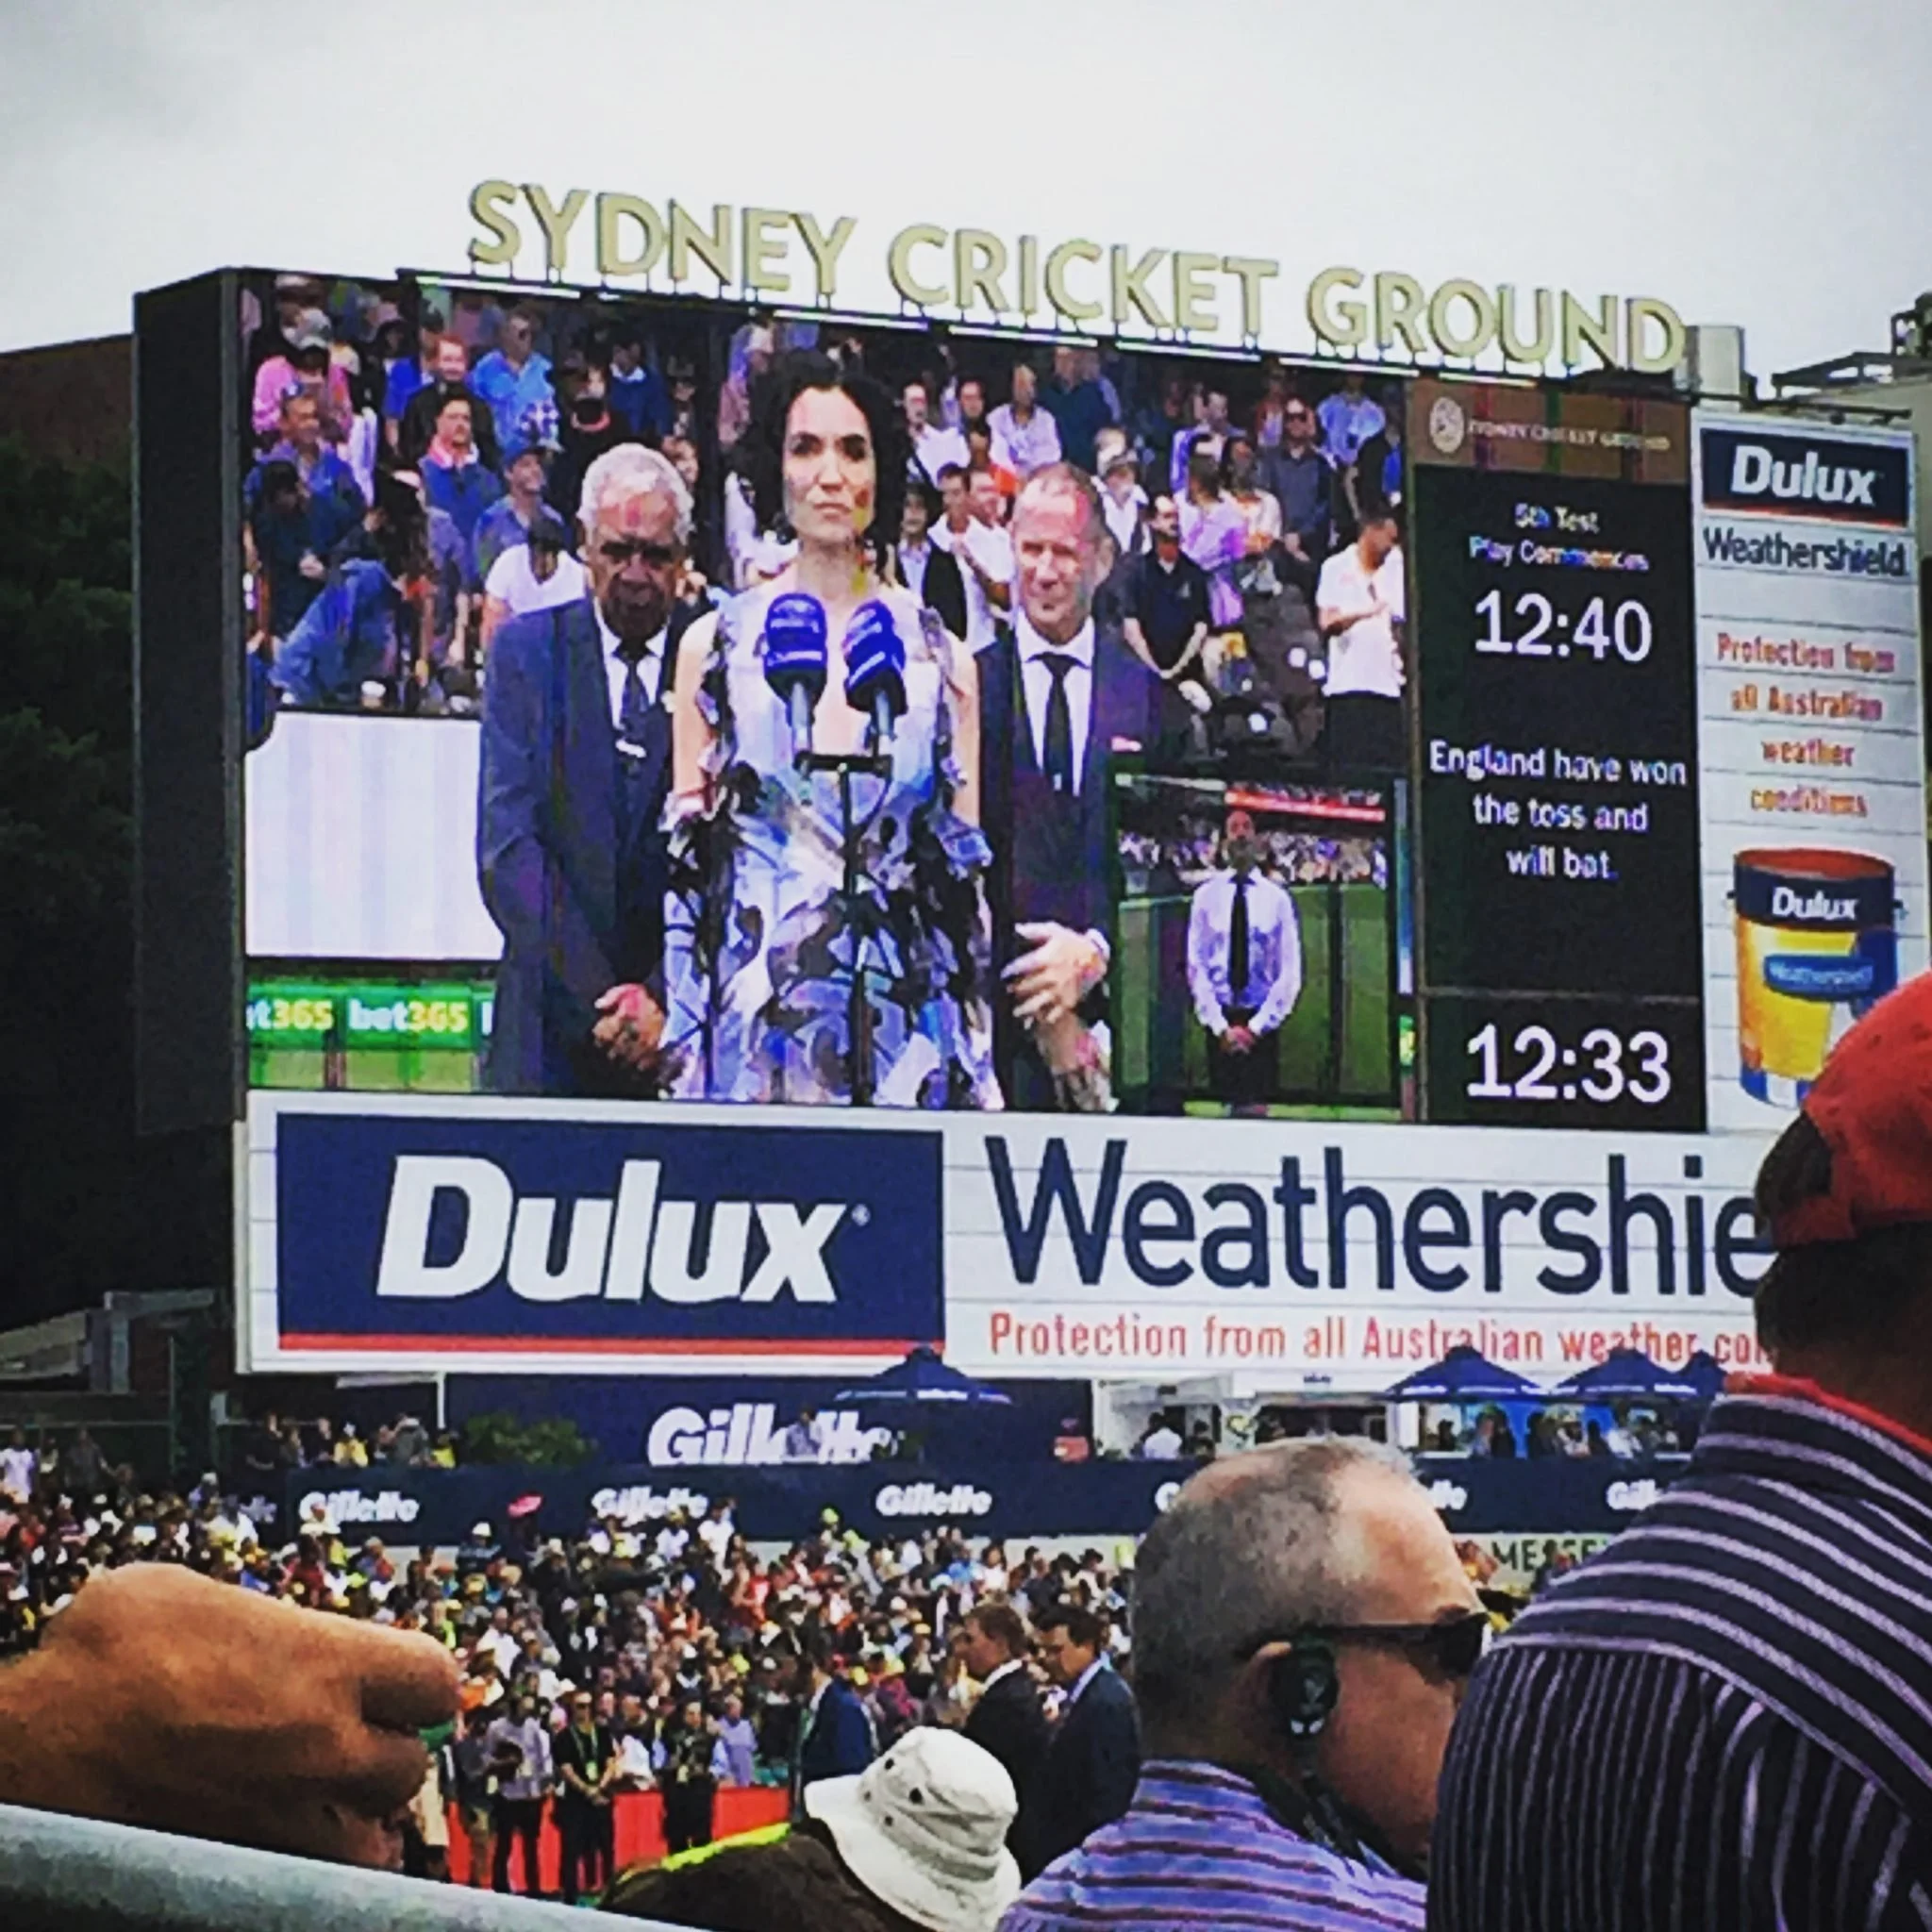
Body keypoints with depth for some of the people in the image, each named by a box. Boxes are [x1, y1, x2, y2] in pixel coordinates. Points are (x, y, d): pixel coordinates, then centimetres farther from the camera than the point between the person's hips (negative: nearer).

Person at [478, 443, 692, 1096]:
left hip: (688, 1018, -1)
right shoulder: (525, 650, 6)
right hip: (556, 1013, 1)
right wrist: (599, 998, -11)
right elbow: (508, 846, -2)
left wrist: (666, 998, -13)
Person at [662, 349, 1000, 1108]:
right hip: (758, 1020, -1)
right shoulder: (717, 644, 7)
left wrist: (978, 1063, 6)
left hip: (904, 1024, 1)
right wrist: (683, 1049, 0)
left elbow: (968, 871, 11)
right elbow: (687, 868, 7)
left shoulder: (939, 659, 9)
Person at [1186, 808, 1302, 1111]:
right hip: (1219, 1019, 1)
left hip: (1260, 1022, -1)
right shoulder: (1206, 896, 2)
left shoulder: (1277, 899, 0)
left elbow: (1289, 973, -1)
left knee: (1257, 1107, -4)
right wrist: (1221, 1027, -9)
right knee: (1224, 1104, 1)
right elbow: (1196, 966, 0)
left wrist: (1256, 1027, -9)